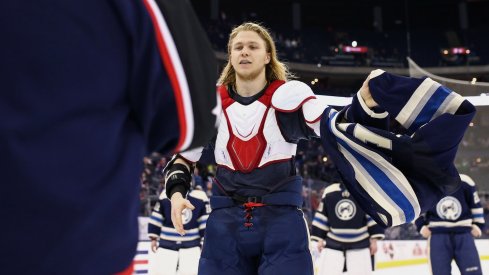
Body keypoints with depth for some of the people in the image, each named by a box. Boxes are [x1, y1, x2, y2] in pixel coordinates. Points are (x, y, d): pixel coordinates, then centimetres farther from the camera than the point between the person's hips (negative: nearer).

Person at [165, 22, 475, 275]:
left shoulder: (289, 94, -4)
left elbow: (337, 127, -17)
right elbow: (183, 156, 13)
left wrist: (366, 101, -36)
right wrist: (176, 193, -5)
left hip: (281, 218, -2)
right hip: (226, 221, 3)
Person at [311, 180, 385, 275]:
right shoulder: (329, 192, -1)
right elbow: (322, 216, 6)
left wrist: (374, 239, -6)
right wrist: (319, 238, 3)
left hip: (359, 244, -1)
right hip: (333, 243, 1)